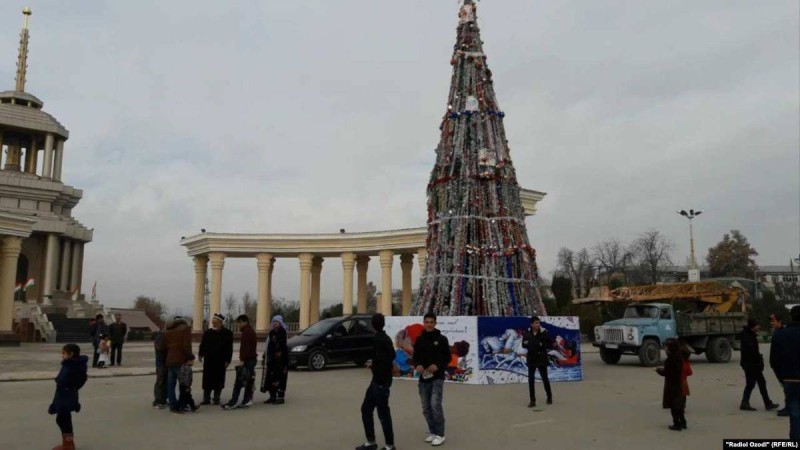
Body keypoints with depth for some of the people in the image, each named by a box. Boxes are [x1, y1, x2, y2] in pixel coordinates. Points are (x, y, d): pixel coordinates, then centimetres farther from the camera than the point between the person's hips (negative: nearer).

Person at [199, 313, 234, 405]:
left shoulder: (227, 334, 0)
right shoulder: (208, 333, 6)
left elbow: (229, 349, 1)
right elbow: (202, 345, 7)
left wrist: (228, 360, -4)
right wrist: (200, 354, -7)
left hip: (221, 362, -1)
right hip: (208, 360, 1)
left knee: (218, 381, 4)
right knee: (207, 380, 1)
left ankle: (216, 399, 14)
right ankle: (206, 398, 10)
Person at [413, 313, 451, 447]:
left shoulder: (441, 339, -3)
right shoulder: (419, 340, 7)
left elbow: (447, 358, -2)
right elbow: (416, 356, 10)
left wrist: (438, 366, -19)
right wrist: (417, 365, -12)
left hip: (437, 378, -4)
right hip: (423, 378, 4)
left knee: (435, 405, -14)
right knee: (426, 408, 10)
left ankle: (440, 434, -4)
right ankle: (432, 432, 24)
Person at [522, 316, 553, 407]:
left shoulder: (543, 333, -7)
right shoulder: (527, 334, -1)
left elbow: (550, 344, -4)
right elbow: (524, 344, 8)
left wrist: (542, 345, -19)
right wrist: (528, 345, -12)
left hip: (542, 358, -2)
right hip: (531, 359, 2)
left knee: (545, 378, 9)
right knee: (531, 380, 0)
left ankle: (549, 397, 30)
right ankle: (532, 401, 6)